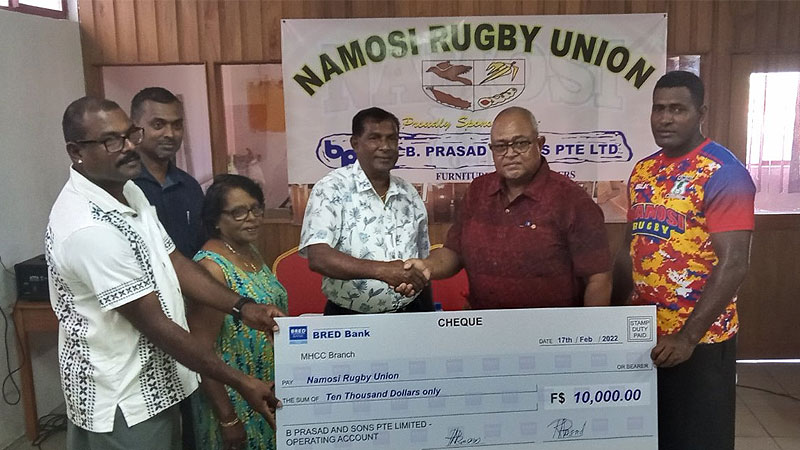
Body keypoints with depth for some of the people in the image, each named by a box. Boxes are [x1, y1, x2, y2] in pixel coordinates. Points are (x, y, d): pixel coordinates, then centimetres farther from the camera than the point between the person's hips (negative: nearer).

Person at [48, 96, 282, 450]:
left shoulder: (129, 192, 2)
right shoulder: (88, 229, -28)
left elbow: (173, 262, 5)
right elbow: (155, 324, -25)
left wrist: (242, 307, -8)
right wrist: (240, 382, -21)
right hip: (122, 400, -9)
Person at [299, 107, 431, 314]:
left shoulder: (410, 194, 9)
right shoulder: (332, 189, -7)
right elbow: (318, 258, -19)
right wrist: (381, 270, -29)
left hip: (410, 315, 0)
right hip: (350, 321, 1)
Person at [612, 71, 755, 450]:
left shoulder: (724, 173, -13)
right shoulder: (643, 170, 7)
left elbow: (733, 263, -19)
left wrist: (688, 337, -24)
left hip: (699, 339, -6)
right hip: (644, 333, 7)